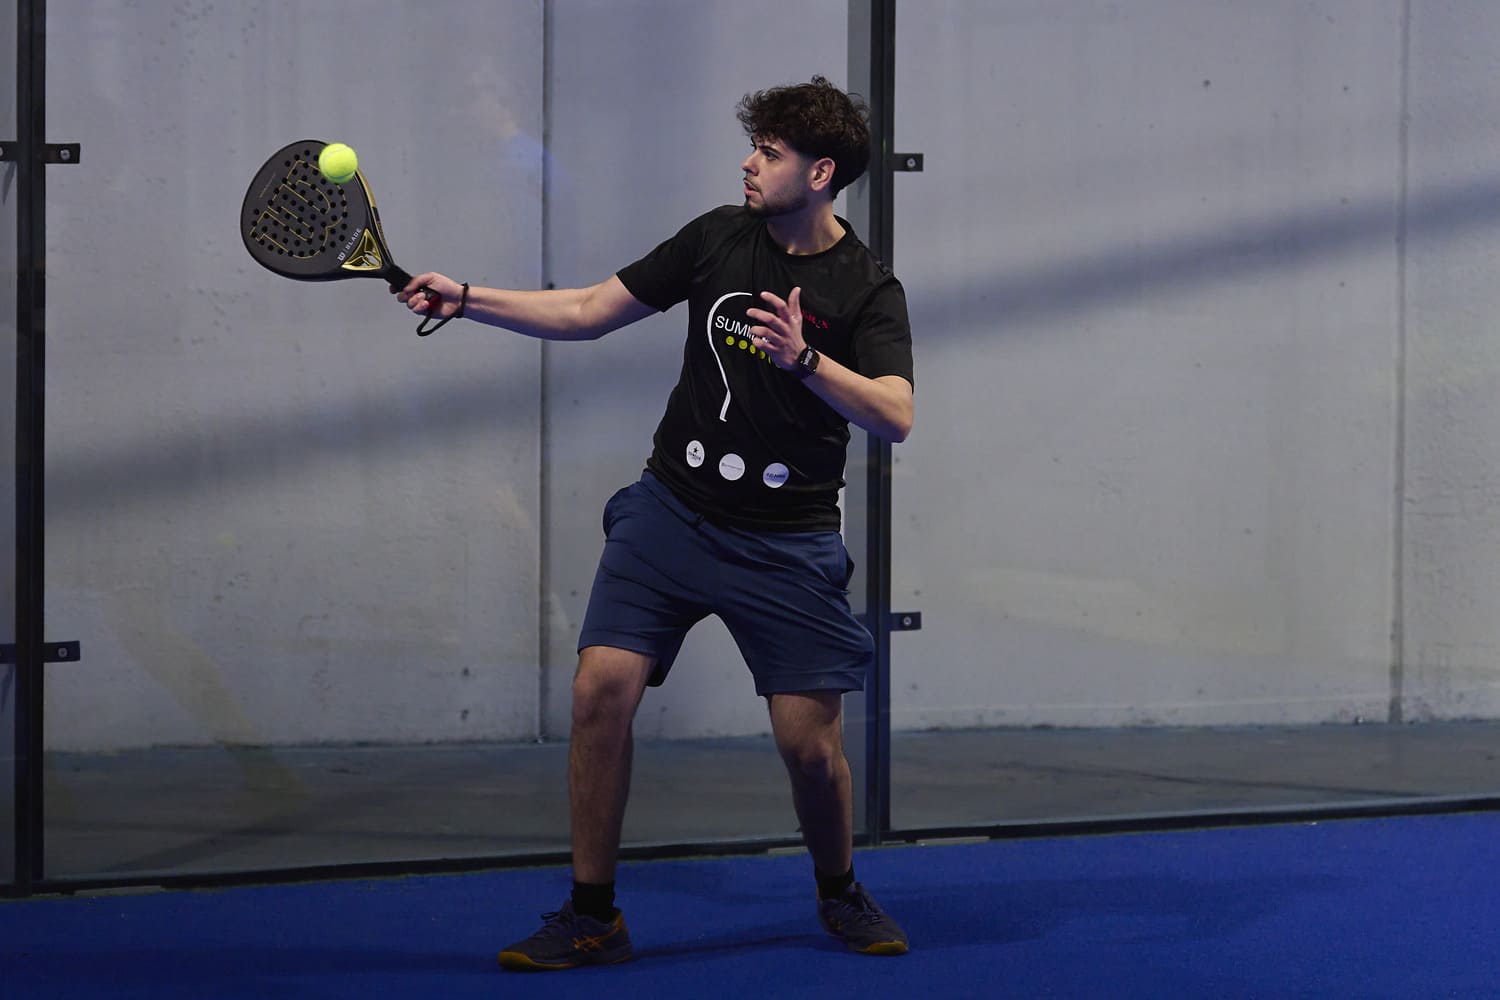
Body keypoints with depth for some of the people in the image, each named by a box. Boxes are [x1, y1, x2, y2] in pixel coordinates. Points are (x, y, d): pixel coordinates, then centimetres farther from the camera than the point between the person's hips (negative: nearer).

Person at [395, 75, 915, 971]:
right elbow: (589, 312, 9)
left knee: (809, 739, -4)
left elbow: (894, 415, -21)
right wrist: (466, 300, 1)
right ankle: (593, 917, 0)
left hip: (786, 543, -3)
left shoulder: (868, 291, -8)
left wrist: (802, 359, -34)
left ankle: (840, 896, 26)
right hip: (672, 509, 3)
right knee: (602, 690, -11)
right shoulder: (718, 237, 3)